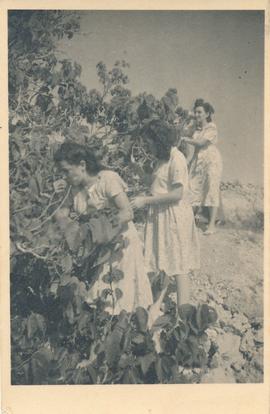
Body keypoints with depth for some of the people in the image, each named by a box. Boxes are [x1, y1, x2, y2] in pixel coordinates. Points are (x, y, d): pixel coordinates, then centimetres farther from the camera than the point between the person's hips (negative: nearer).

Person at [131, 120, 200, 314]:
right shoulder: (164, 158, 12)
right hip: (160, 215, 8)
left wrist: (146, 200, -18)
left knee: (179, 268, -4)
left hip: (174, 217, -8)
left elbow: (177, 194, -20)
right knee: (161, 264, 11)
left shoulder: (176, 159, -15)